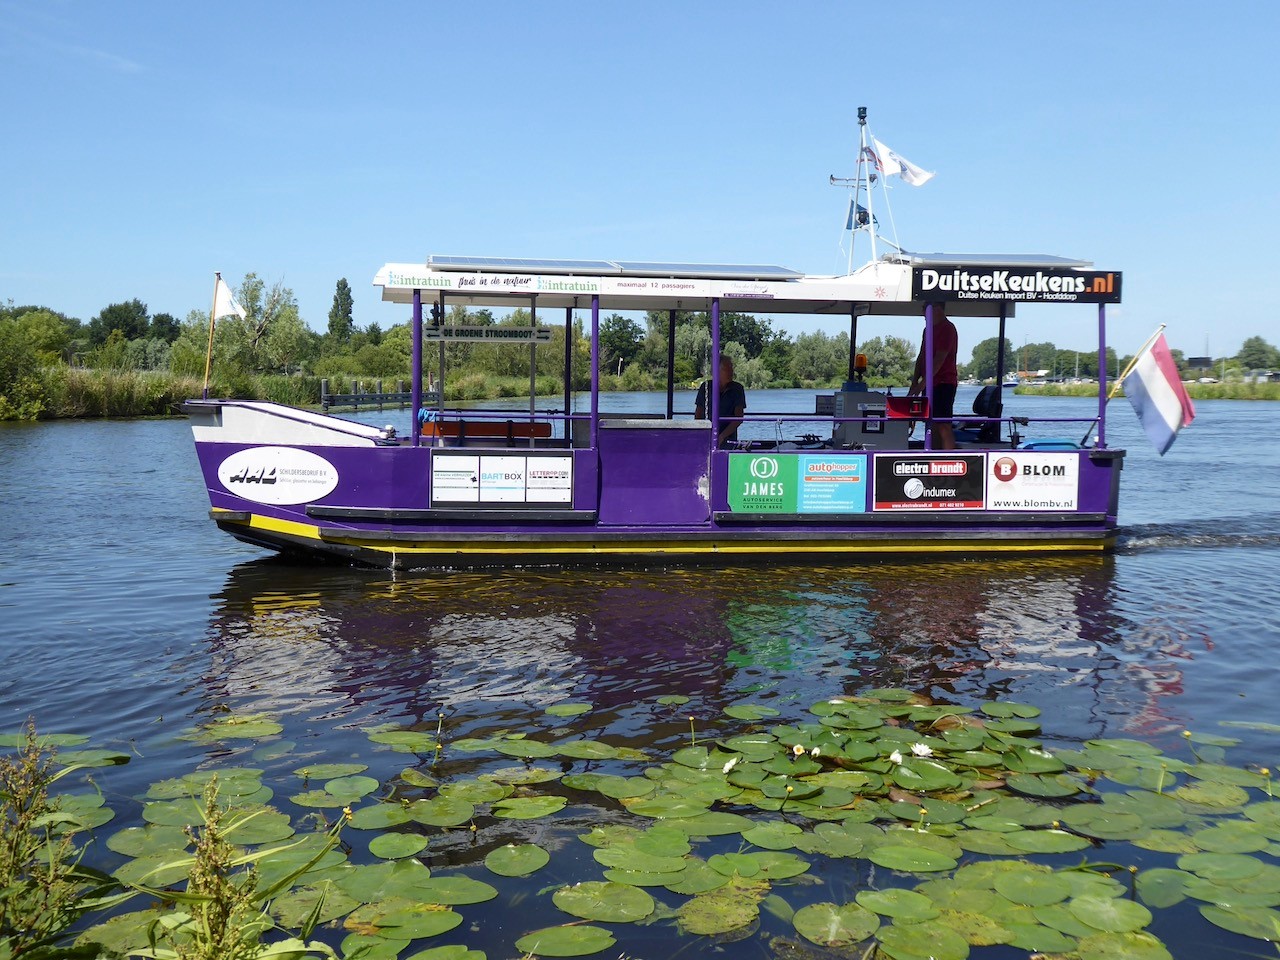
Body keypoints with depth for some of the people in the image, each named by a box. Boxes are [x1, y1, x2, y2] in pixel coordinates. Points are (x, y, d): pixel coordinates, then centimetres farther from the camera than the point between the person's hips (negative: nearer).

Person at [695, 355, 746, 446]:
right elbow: (699, 414, 10)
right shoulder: (705, 387, 5)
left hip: (728, 439, -1)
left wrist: (722, 436, -13)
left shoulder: (737, 389, 1)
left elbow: (739, 418, -4)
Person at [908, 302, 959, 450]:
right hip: (930, 384, 9)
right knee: (933, 425, 10)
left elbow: (939, 359, -19)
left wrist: (922, 384, -22)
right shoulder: (929, 330, 17)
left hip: (943, 383, -9)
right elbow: (921, 358, 18)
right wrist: (914, 383, 7)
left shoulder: (947, 329, -11)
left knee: (943, 426, -13)